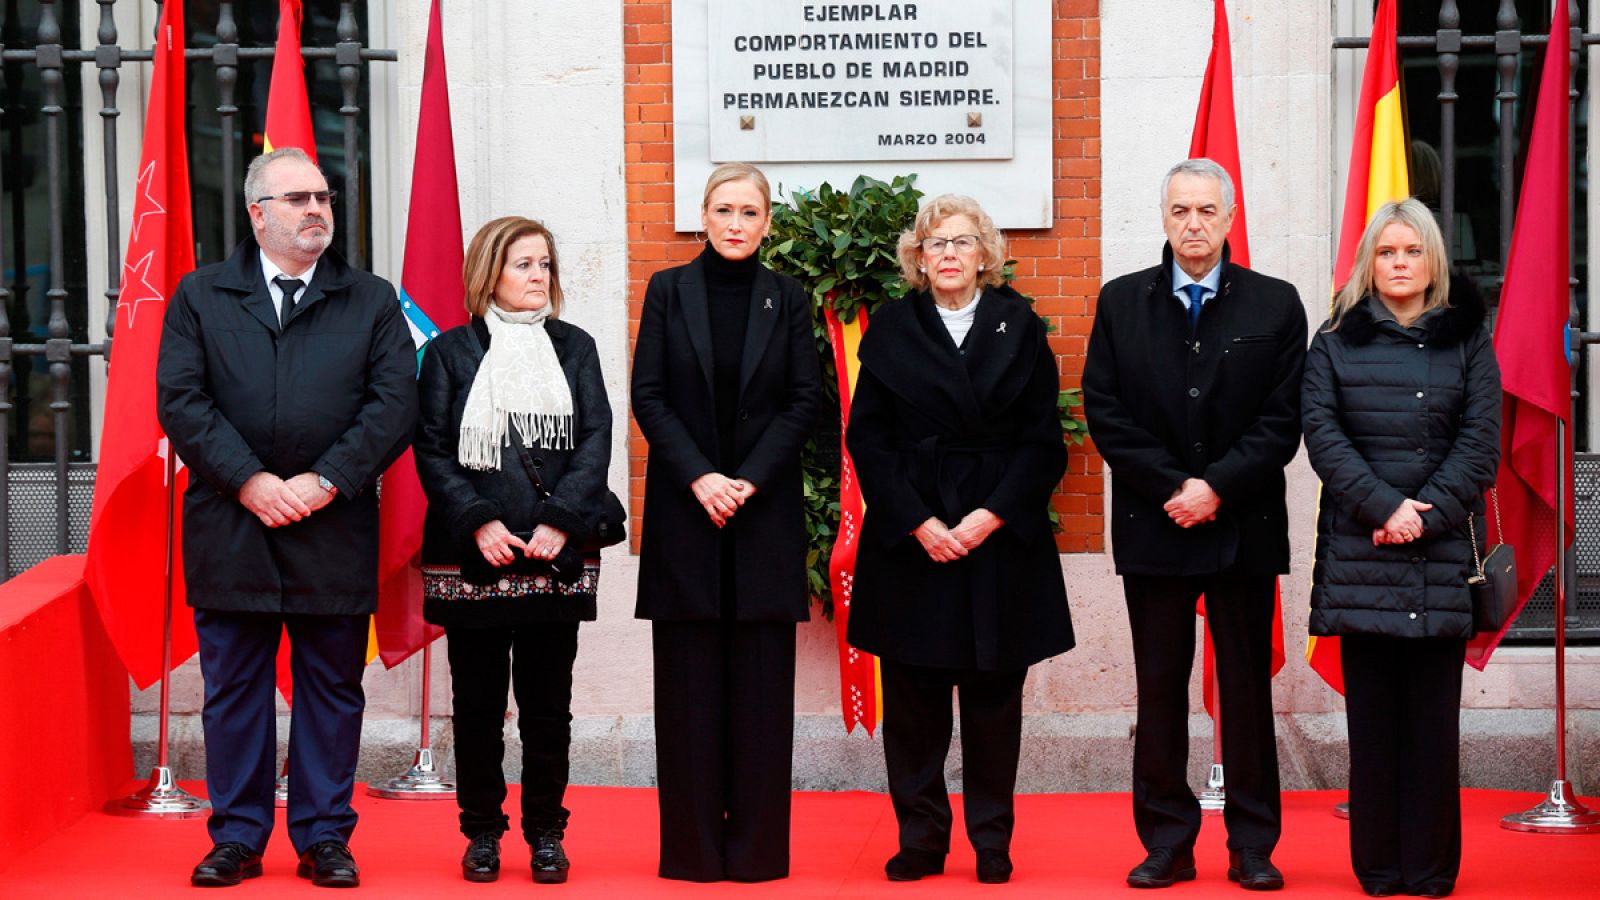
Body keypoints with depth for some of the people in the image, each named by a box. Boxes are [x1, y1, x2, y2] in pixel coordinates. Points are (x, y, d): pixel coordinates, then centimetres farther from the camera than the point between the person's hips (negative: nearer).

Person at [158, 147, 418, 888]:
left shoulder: (371, 301, 9)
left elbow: (394, 404, -2)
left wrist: (324, 481, -12)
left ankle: (325, 837, 15)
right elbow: (180, 401, -2)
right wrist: (249, 481, -13)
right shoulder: (201, 296, 9)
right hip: (229, 529, 0)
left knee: (332, 689, 5)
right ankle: (236, 838, 17)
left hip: (334, 531, 0)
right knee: (232, 689, 6)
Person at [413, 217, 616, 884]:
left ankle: (546, 832, 15)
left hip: (556, 561, 1)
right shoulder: (450, 352, 5)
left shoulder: (575, 347, 11)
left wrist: (561, 521, -9)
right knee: (477, 703, 5)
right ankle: (481, 832, 16)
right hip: (472, 559, -1)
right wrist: (478, 523, -12)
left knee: (548, 704, 5)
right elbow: (433, 451, 0)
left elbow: (595, 442, 3)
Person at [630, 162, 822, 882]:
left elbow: (805, 399, 2)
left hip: (764, 506, 1)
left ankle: (757, 846, 7)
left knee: (762, 676, 1)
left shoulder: (787, 298, 6)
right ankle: (691, 844, 8)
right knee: (688, 678, 1)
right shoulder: (669, 290, 5)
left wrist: (751, 479, -10)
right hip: (683, 505, 0)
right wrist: (698, 477, -11)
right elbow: (648, 394, 0)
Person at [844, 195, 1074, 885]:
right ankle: (920, 839, 12)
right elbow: (868, 440, 2)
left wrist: (990, 516, -10)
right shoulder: (891, 330, 6)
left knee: (993, 698, 4)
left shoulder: (1020, 328, 6)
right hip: (911, 540, 0)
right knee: (912, 699, 2)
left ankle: (992, 841, 14)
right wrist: (919, 523, -9)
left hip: (1000, 538, 0)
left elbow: (1043, 441, 2)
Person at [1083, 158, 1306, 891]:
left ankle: (1253, 847, 12)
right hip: (1152, 526, 1)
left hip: (1245, 528, -1)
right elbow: (1104, 412, 0)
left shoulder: (1276, 305, 4)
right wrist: (1171, 489, -10)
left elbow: (1282, 419, -2)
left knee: (1247, 688, 5)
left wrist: (1217, 487, -13)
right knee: (1159, 689, 5)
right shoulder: (1120, 303, 7)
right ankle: (1166, 844, 12)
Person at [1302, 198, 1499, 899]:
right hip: (1359, 550, 0)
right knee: (1372, 710, -1)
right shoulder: (1337, 341, 11)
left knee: (1433, 709, -1)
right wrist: (1384, 507, -12)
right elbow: (1322, 433, 0)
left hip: (1442, 549, 0)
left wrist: (1425, 516, -10)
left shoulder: (1467, 341, 11)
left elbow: (1480, 442, 3)